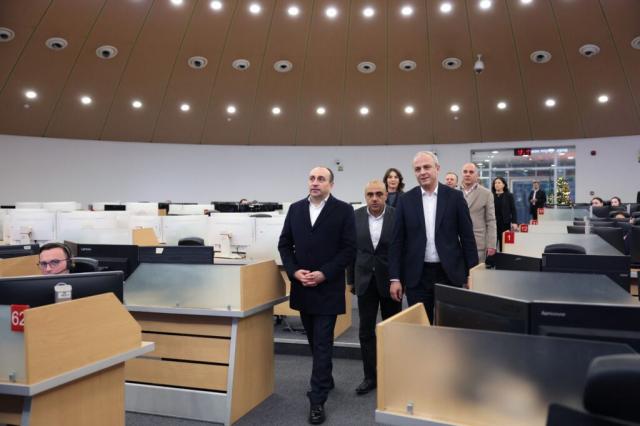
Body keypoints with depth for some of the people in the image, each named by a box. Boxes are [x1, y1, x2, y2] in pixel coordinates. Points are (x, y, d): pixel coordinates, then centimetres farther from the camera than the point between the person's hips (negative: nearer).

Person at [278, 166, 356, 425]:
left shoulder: (343, 210, -6)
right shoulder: (295, 209, 6)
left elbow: (349, 249, -9)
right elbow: (284, 244, 7)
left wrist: (324, 274, -17)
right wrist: (294, 271, -9)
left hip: (328, 288, -4)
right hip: (302, 287, 5)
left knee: (322, 343, -1)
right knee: (314, 341, 18)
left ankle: (317, 400, 8)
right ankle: (325, 380, 38)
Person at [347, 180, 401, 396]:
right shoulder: (356, 216, -2)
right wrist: (352, 279, 5)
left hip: (390, 280, -1)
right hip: (366, 280, 2)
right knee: (366, 330, 5)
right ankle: (370, 376, 17)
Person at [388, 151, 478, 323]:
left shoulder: (455, 197, 0)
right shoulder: (405, 200, 1)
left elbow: (467, 236, 2)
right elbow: (397, 241, 1)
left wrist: (472, 273, -1)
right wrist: (395, 278, -3)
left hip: (450, 273, 0)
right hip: (417, 276, 1)